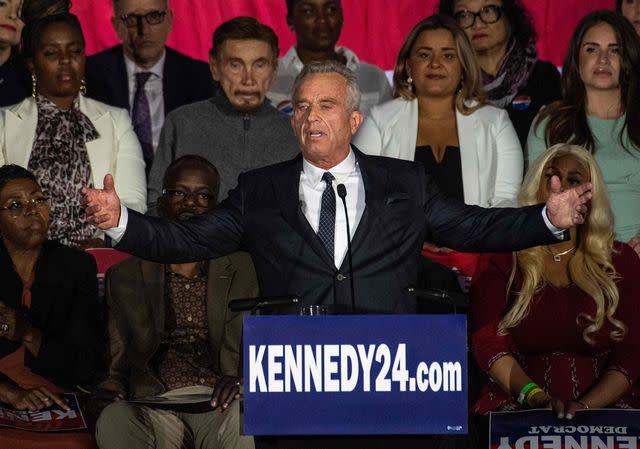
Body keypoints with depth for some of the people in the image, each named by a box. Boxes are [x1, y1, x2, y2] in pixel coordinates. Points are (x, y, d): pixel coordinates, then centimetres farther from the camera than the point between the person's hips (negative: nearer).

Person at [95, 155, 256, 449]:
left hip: (217, 406, -1)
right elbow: (114, 361, 16)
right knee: (113, 421, -35)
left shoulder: (244, 271, 17)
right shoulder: (124, 276, 20)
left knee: (243, 417, -39)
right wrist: (108, 390, -8)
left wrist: (242, 381, -15)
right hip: (153, 409, 1)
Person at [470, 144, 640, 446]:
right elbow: (487, 343, -2)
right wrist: (534, 396, -19)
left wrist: (585, 406, -13)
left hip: (604, 408, 1)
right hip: (517, 410, -1)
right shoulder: (502, 258, 8)